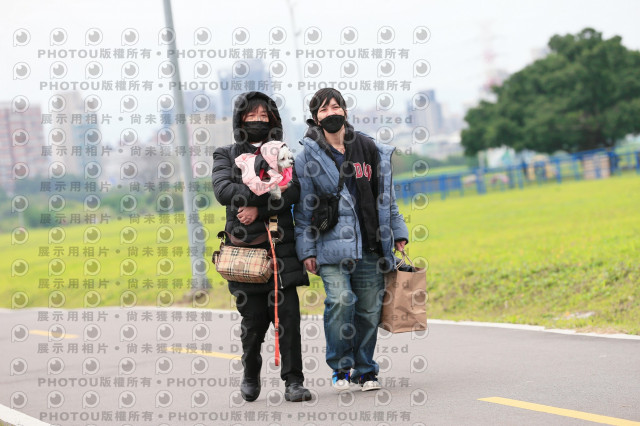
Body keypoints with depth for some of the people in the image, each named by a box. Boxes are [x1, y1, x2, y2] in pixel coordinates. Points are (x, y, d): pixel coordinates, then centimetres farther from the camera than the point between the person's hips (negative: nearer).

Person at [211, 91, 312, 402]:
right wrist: (270, 191, -15)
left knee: (287, 316, -9)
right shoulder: (226, 156, 12)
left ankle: (293, 381, -5)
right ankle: (251, 374, 25)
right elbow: (223, 190, -8)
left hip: (281, 247, 0)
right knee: (253, 322, 2)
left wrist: (259, 208, -13)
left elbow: (294, 193, -2)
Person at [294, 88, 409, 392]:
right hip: (332, 245, -3)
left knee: (370, 307, 3)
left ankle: (365, 370, 17)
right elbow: (304, 208, 3)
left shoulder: (370, 150, 13)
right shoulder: (308, 158, 3)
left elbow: (386, 196, 20)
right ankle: (340, 367, -3)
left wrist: (398, 233, 16)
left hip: (370, 246, 3)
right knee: (340, 299, -19)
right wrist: (306, 250, -3)